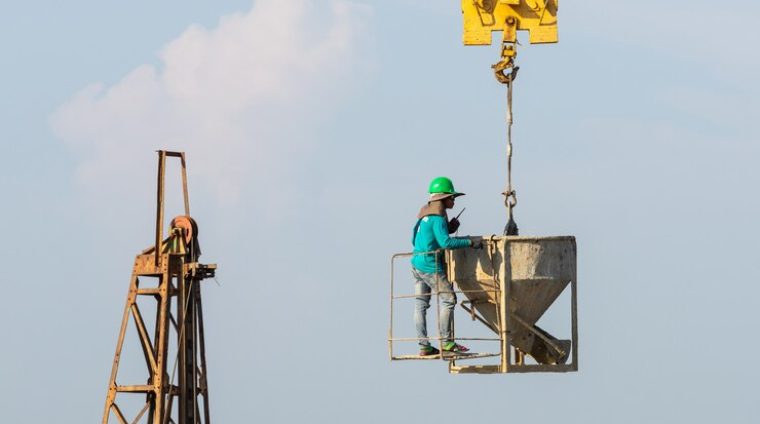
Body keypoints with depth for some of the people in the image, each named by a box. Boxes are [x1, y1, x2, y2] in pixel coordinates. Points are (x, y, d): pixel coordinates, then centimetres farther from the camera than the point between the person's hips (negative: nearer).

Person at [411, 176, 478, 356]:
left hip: (417, 264, 10)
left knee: (421, 304, 6)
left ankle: (423, 345, 6)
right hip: (431, 266, -10)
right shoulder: (437, 218, -14)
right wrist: (469, 242, -19)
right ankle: (446, 341, -7)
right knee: (448, 299, -6)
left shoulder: (425, 215, 15)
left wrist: (449, 228, 16)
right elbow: (445, 242, -25)